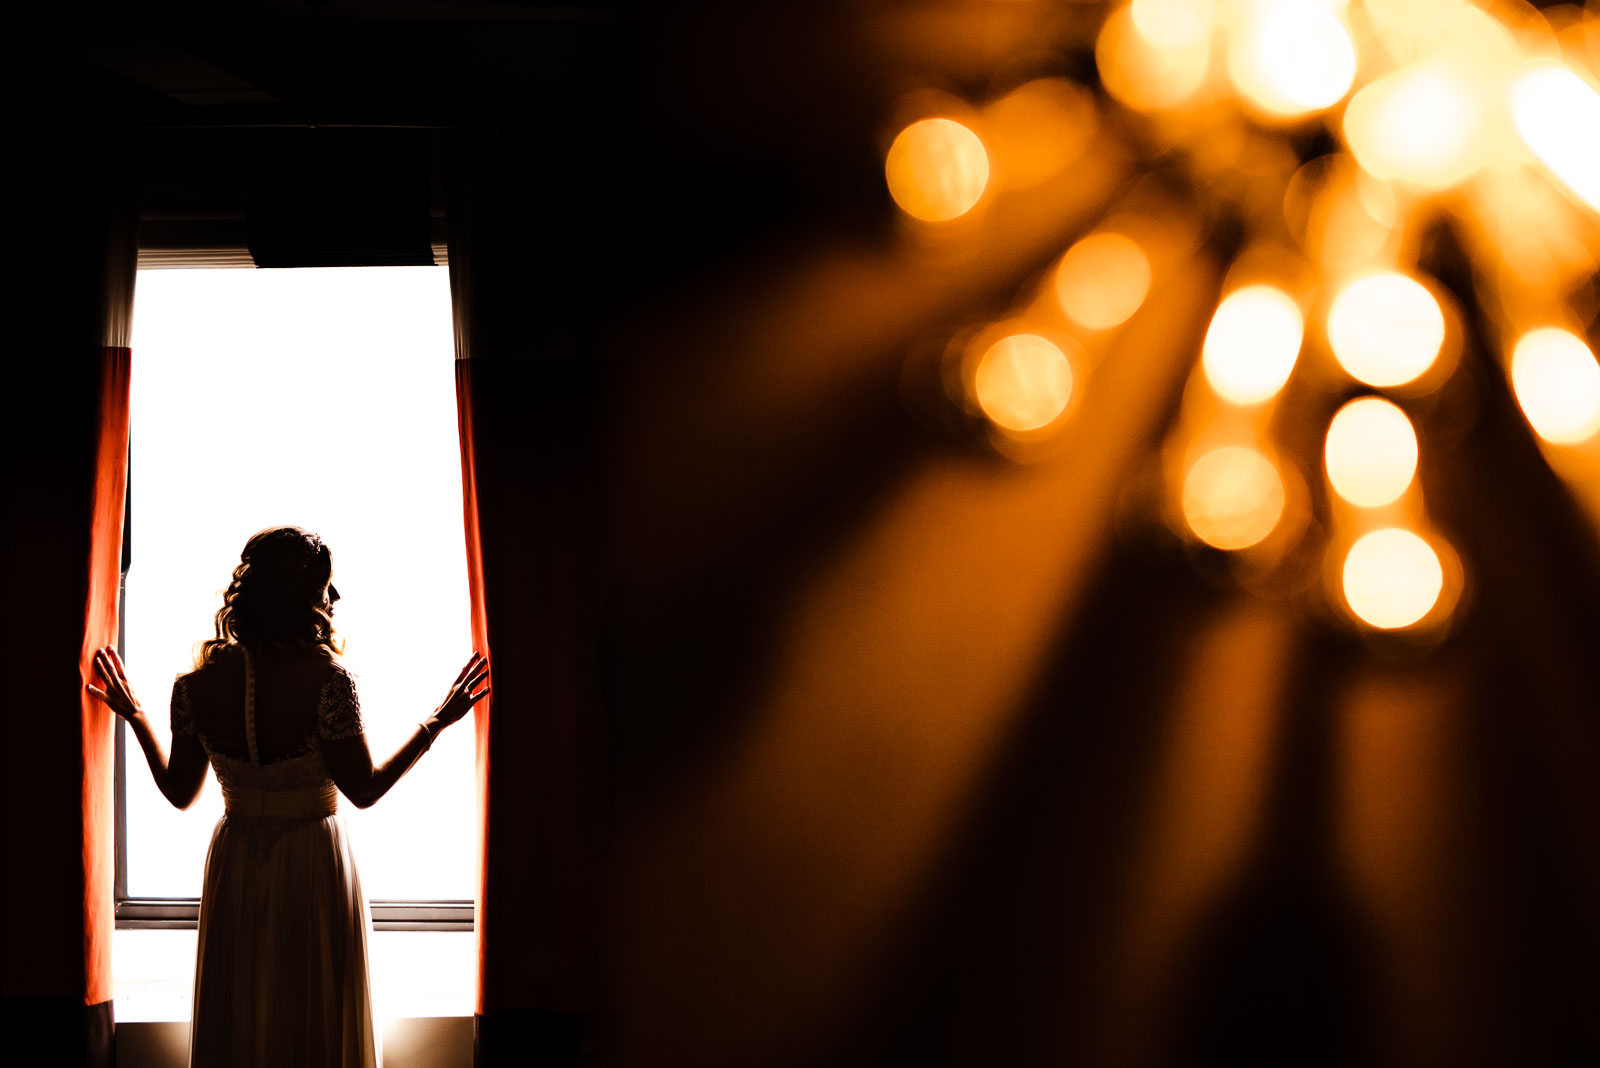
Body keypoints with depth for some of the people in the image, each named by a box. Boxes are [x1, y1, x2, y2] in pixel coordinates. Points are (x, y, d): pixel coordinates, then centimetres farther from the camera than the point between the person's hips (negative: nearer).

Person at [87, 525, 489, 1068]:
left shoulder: (196, 685, -10)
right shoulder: (326, 680, -22)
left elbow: (180, 791, 2)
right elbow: (364, 789, -15)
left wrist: (136, 717, 15)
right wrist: (438, 722, -7)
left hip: (233, 868, 4)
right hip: (314, 867, -3)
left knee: (235, 1023, 16)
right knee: (315, 1019, 11)